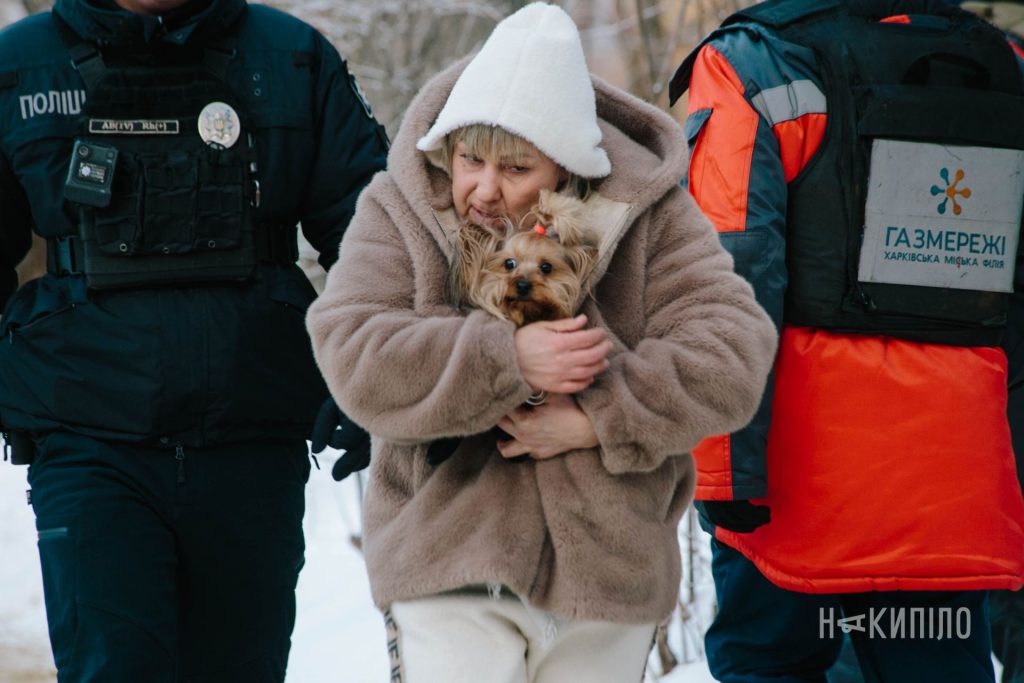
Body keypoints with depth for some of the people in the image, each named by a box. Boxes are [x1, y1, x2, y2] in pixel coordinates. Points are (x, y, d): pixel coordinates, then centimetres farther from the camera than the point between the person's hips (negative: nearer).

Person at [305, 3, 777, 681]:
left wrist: (598, 418, -21)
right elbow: (353, 355, -15)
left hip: (611, 568, 2)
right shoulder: (397, 212, -3)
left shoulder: (652, 219, -3)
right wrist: (507, 360, -24)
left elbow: (732, 353, -11)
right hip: (449, 568, -1)